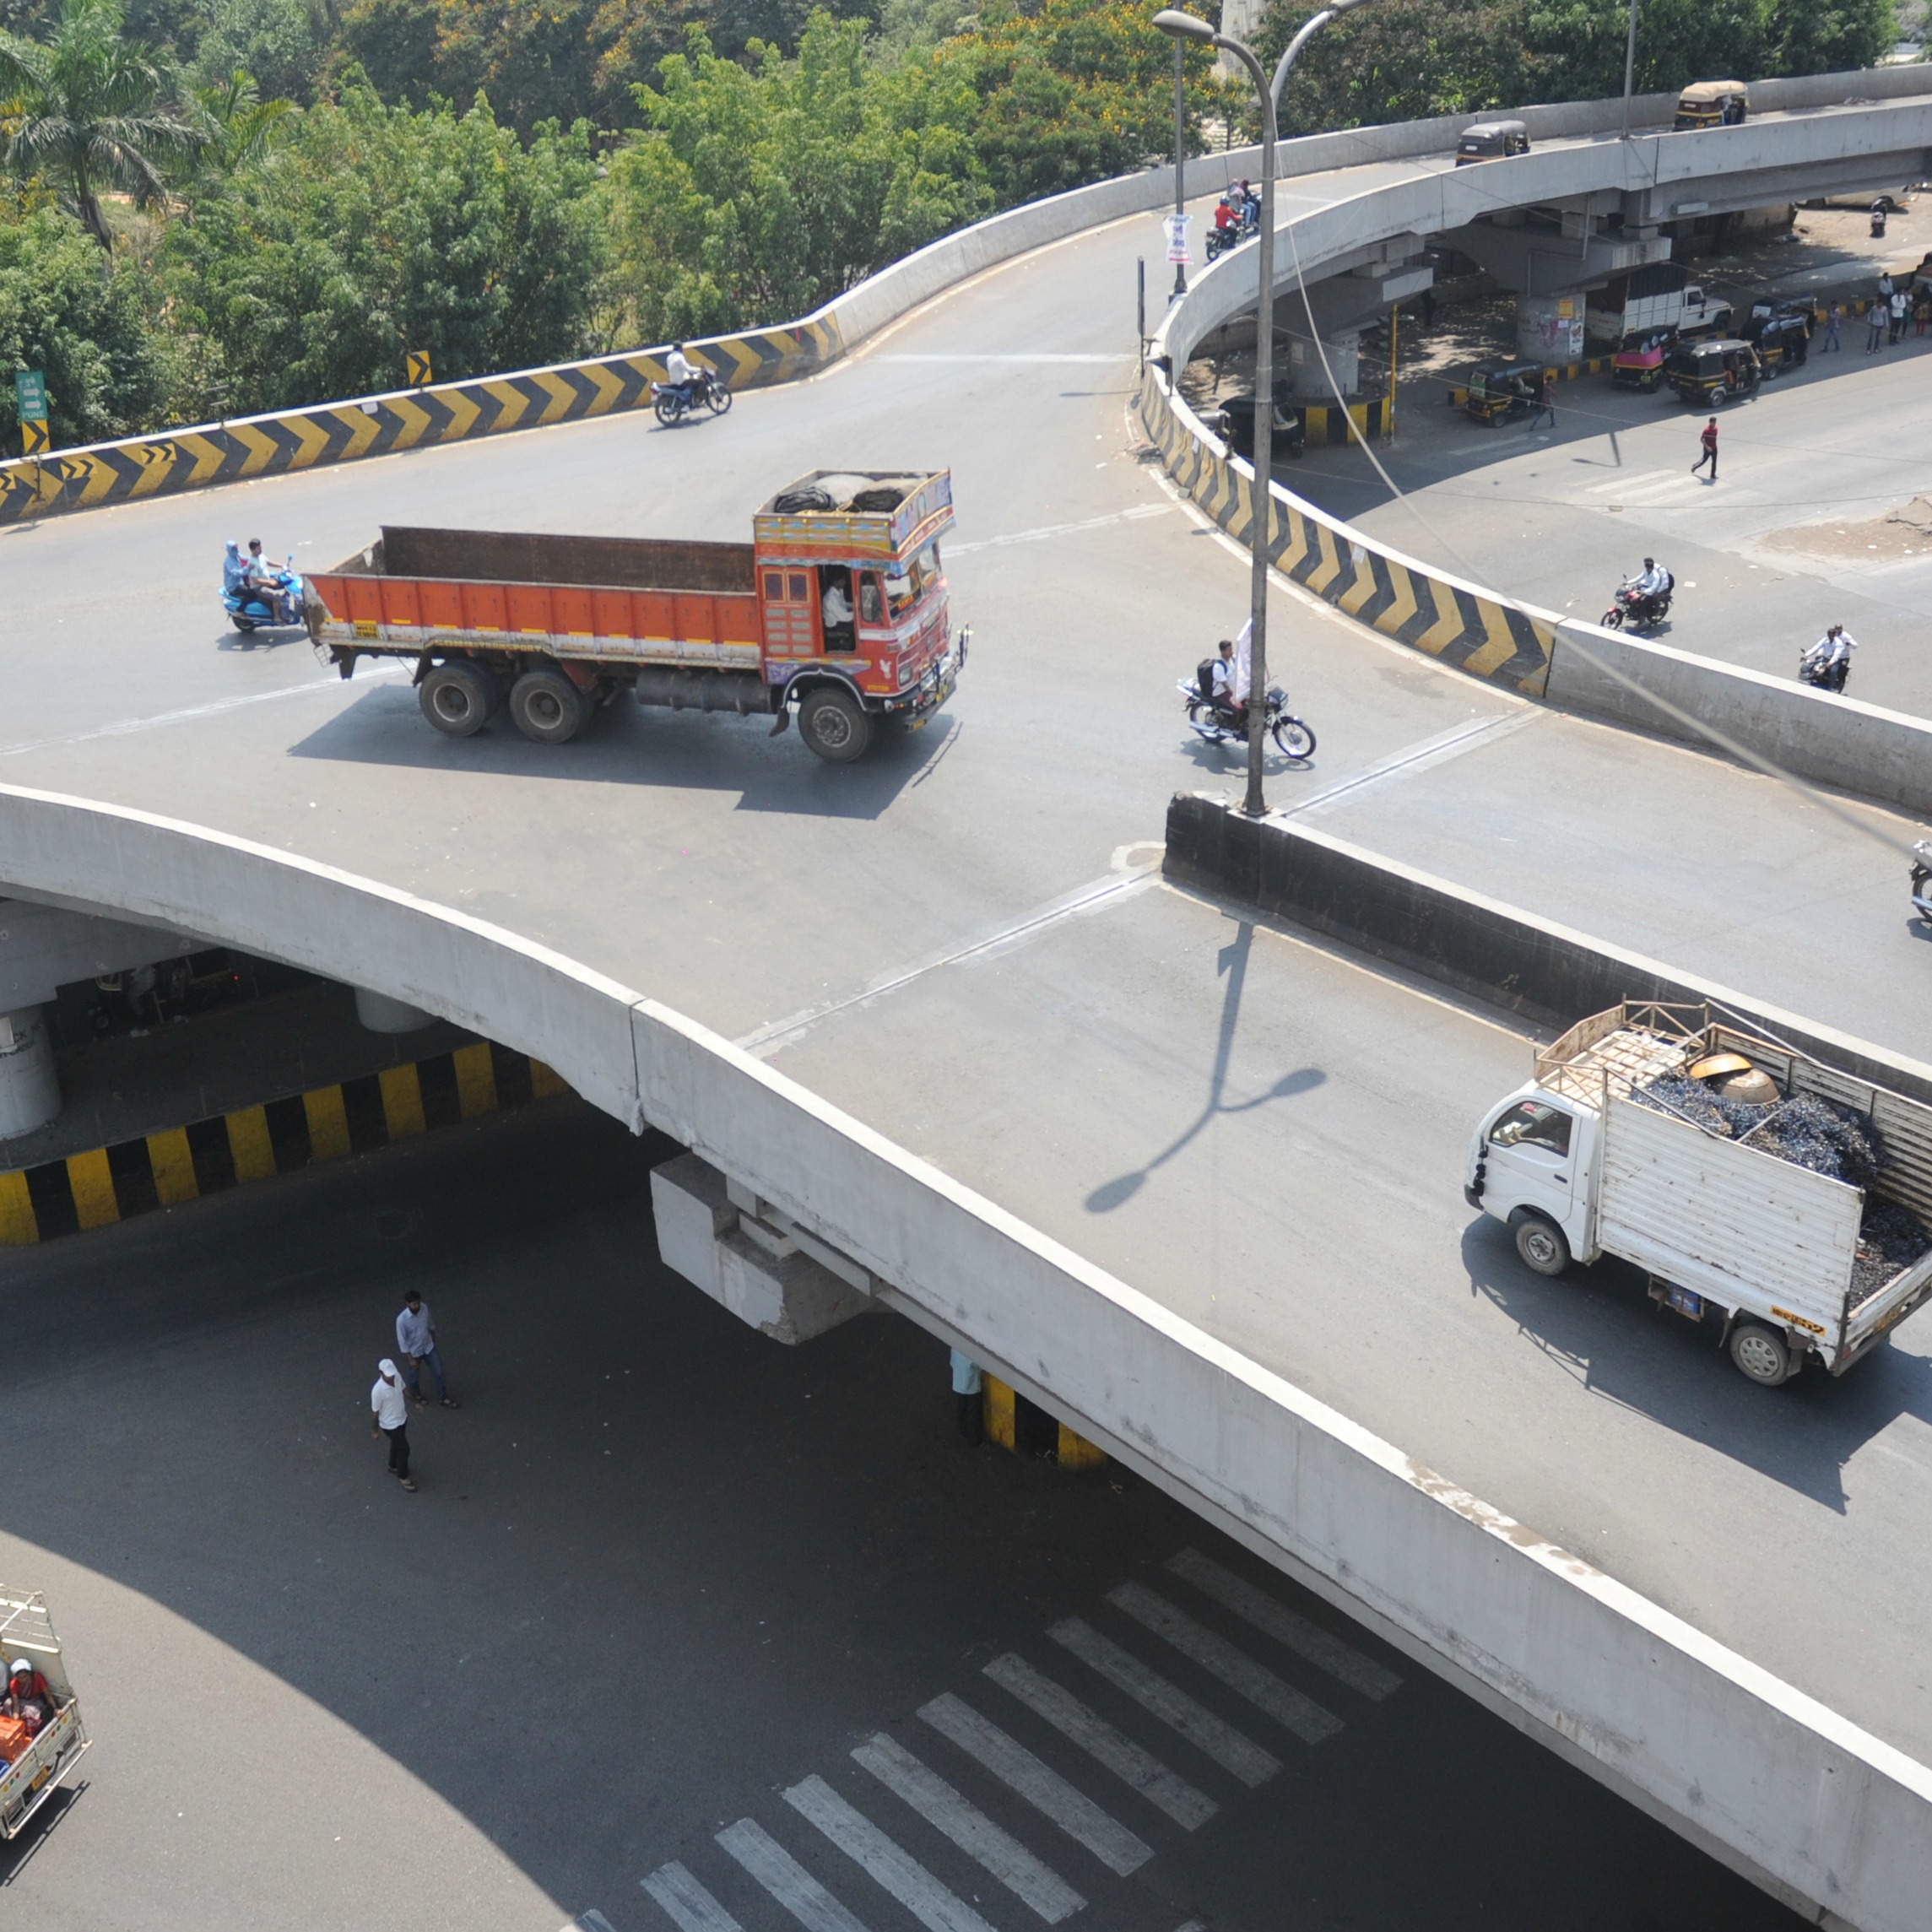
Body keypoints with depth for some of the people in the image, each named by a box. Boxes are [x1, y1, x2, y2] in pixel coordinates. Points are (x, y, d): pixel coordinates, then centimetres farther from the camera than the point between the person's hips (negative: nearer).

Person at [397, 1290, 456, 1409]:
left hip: (429, 1347, 4)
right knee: (414, 1376, 20)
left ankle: (443, 1398, 31)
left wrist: (434, 1340, 16)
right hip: (414, 1352, -4)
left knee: (439, 1372, 11)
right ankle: (417, 1396, 49)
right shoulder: (401, 1320, -32)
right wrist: (410, 1359, -16)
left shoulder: (425, 1308, -17)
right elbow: (402, 1341, -21)